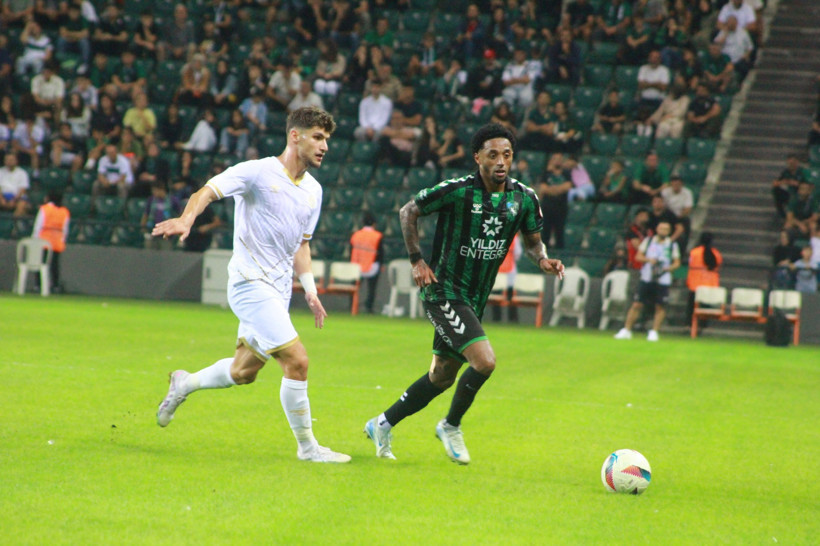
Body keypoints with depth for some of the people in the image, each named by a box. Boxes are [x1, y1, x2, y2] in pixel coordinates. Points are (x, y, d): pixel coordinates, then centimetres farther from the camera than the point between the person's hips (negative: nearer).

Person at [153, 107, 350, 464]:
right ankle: (307, 446, -3)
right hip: (251, 283, -8)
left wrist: (309, 289, 13)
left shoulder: (313, 190, 14)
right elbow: (209, 190, -19)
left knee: (244, 371, 14)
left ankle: (184, 384, 39)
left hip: (277, 290, 8)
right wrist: (186, 219, -38)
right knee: (296, 360, -15)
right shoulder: (258, 172, -9)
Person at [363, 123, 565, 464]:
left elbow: (532, 241, 14)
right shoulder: (457, 191, -16)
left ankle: (382, 425, 31)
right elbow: (408, 212, -2)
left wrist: (543, 260, -8)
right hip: (444, 293, -7)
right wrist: (417, 261, -8)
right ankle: (451, 427, 3)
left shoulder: (524, 198, -1)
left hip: (475, 301, 7)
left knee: (442, 377, 14)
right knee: (484, 361, -20)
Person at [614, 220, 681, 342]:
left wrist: (668, 268, -12)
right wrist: (648, 259, -12)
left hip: (663, 280, 0)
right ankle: (626, 330, 4)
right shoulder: (648, 241, 7)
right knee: (637, 304, -2)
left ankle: (654, 332, 10)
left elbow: (677, 263, 7)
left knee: (660, 307, -1)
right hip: (646, 279, 0)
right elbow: (638, 256, 6)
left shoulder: (672, 245, 5)